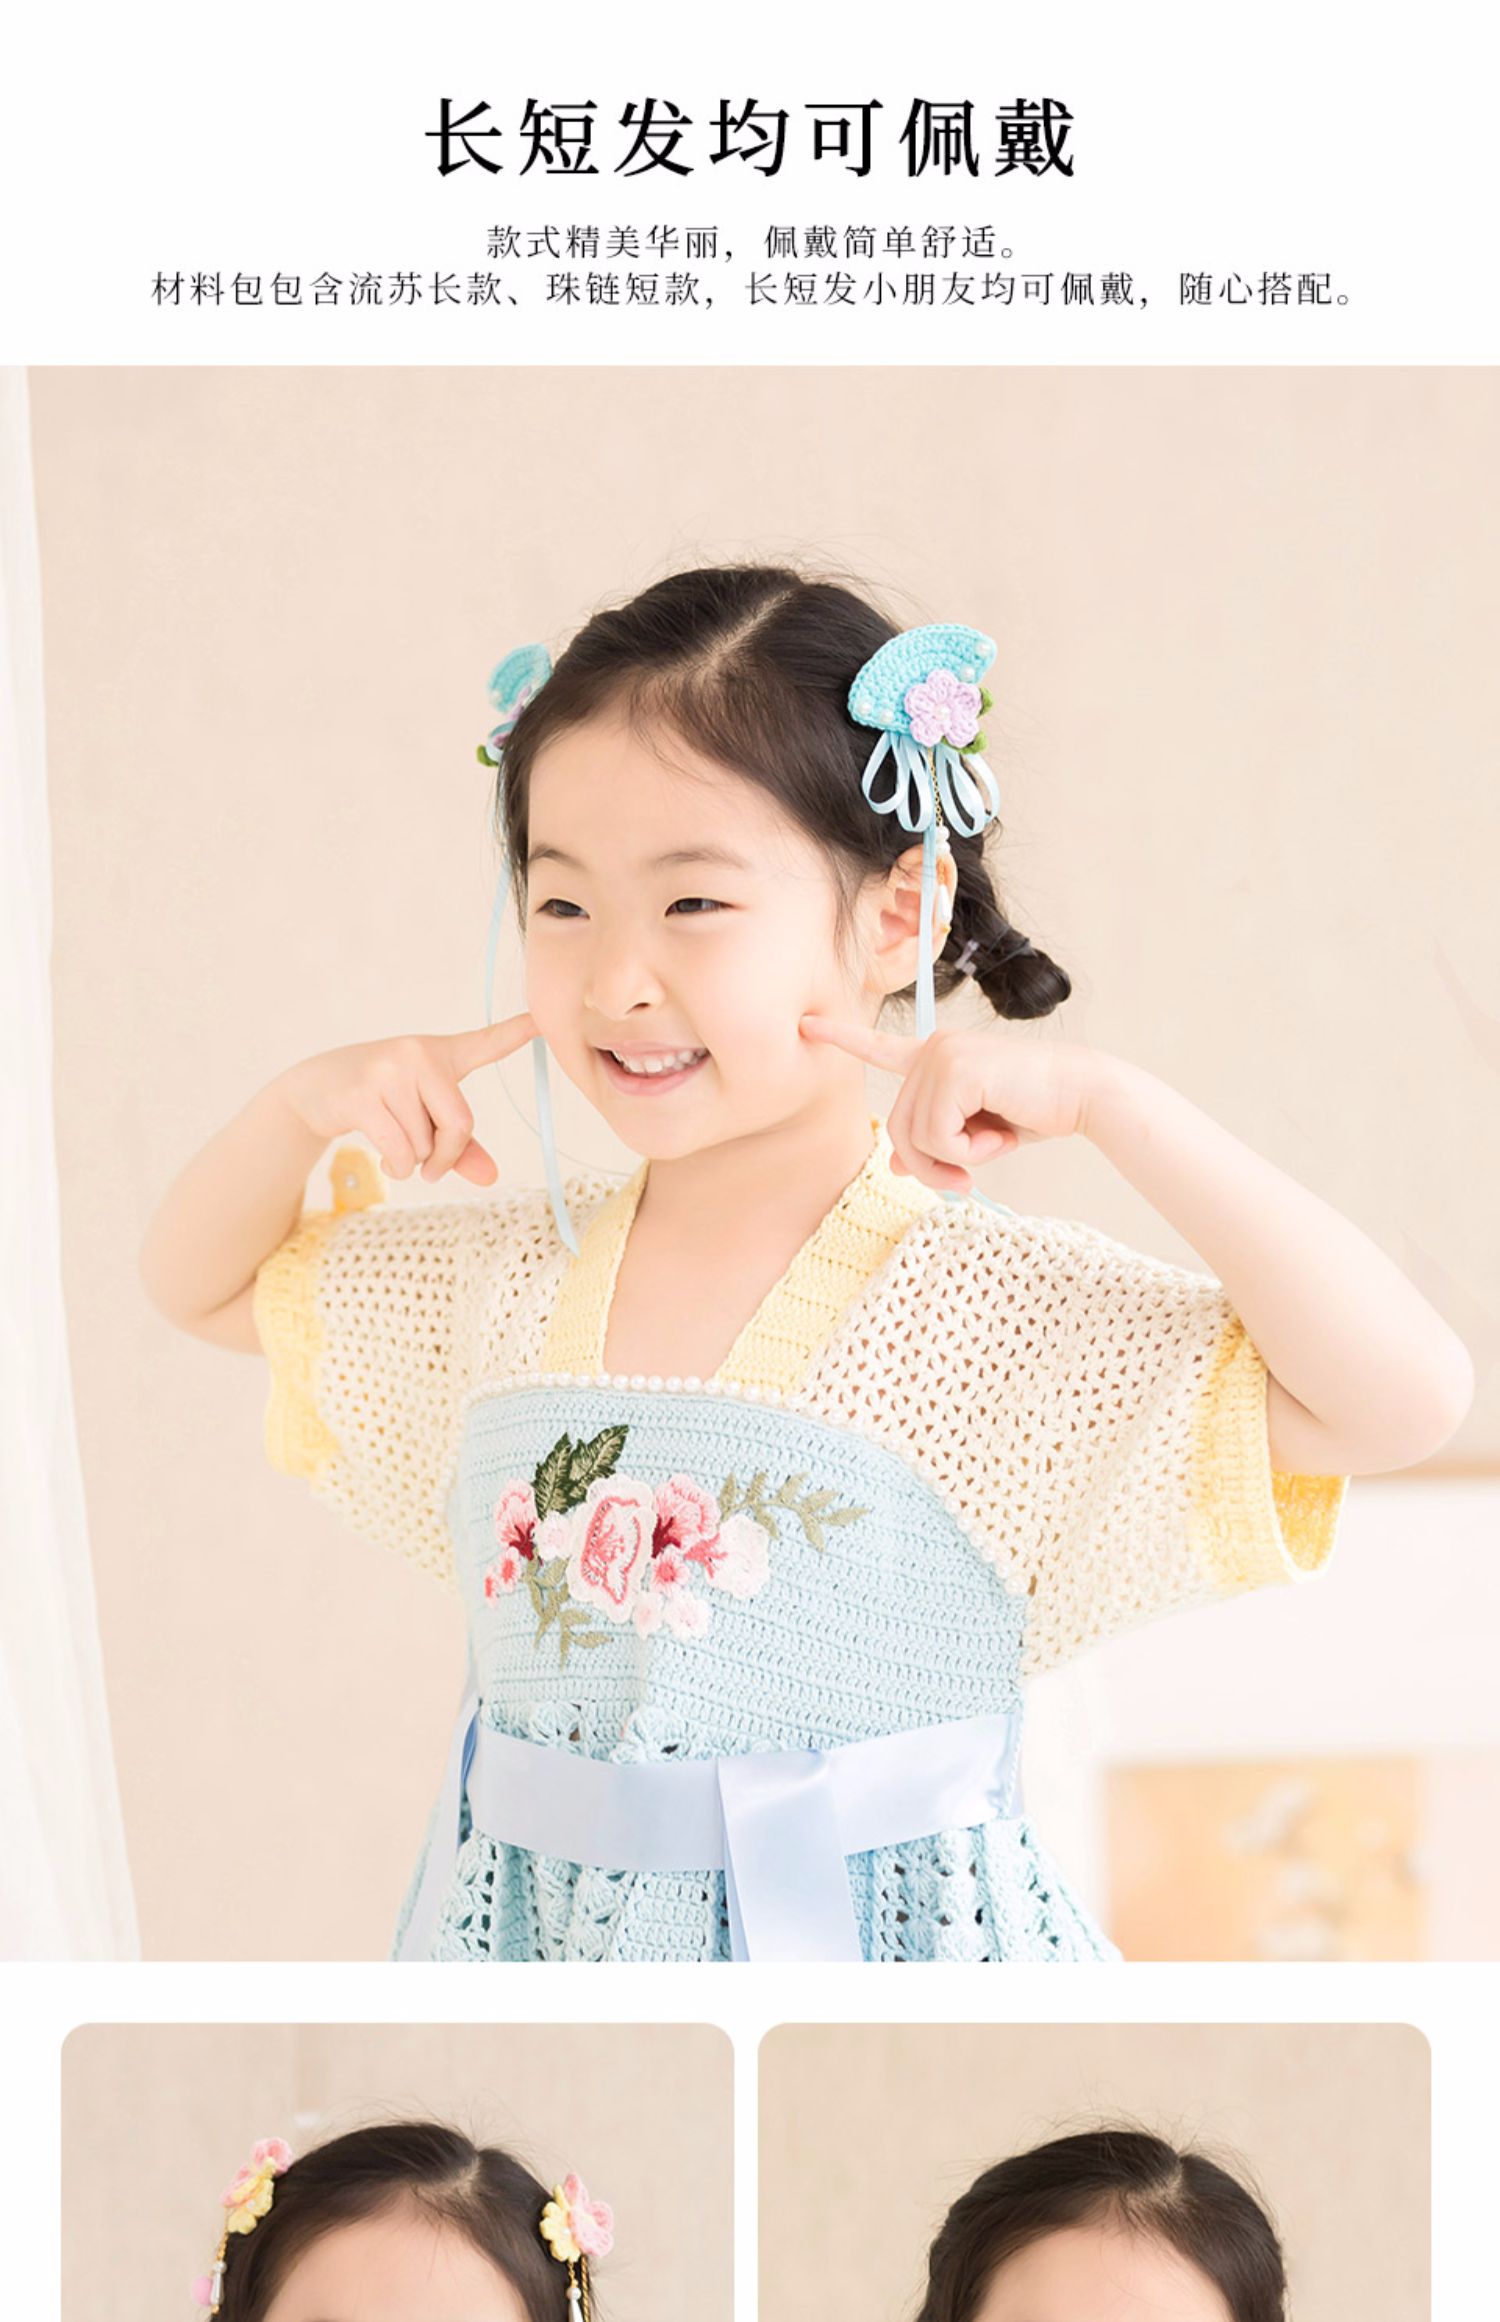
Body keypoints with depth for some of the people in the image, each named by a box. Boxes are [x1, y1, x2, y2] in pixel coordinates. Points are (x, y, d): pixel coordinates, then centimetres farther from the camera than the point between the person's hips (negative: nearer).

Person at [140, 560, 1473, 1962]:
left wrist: (1105, 1103, -27)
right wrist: (310, 1101, -2)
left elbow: (1404, 1397, -25)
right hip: (526, 1932, 4)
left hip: (885, 1939, -4)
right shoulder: (505, 1275, 3)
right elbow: (203, 1282, 19)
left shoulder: (1006, 1311, -15)